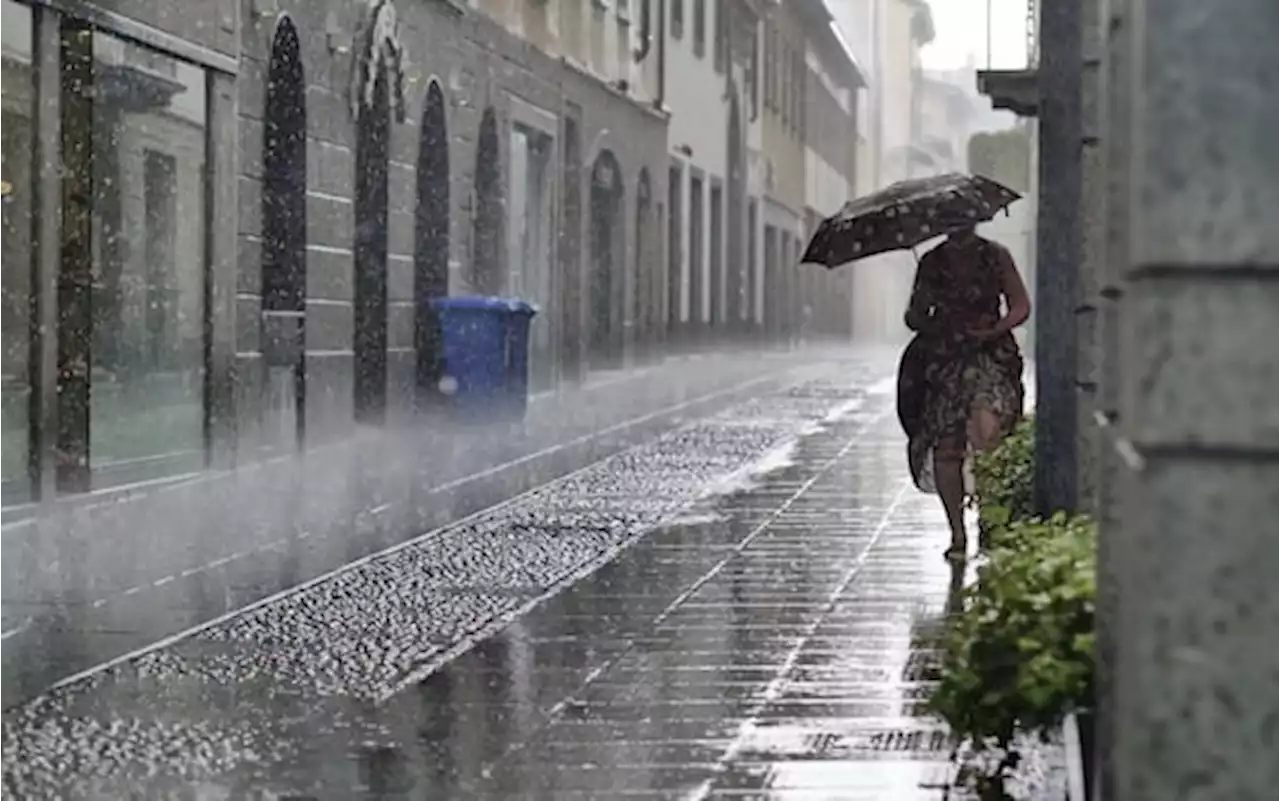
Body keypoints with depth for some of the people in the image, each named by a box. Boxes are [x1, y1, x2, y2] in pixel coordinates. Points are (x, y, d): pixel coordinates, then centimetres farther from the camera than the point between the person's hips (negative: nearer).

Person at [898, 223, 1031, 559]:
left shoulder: (996, 257, 5)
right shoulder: (931, 263, 9)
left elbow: (1021, 306, 7)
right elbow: (914, 315, 13)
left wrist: (996, 329, -11)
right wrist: (929, 323, -10)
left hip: (990, 352, -2)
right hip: (942, 358, 2)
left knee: (986, 431, -27)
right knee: (946, 447, -4)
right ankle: (957, 533, 7)